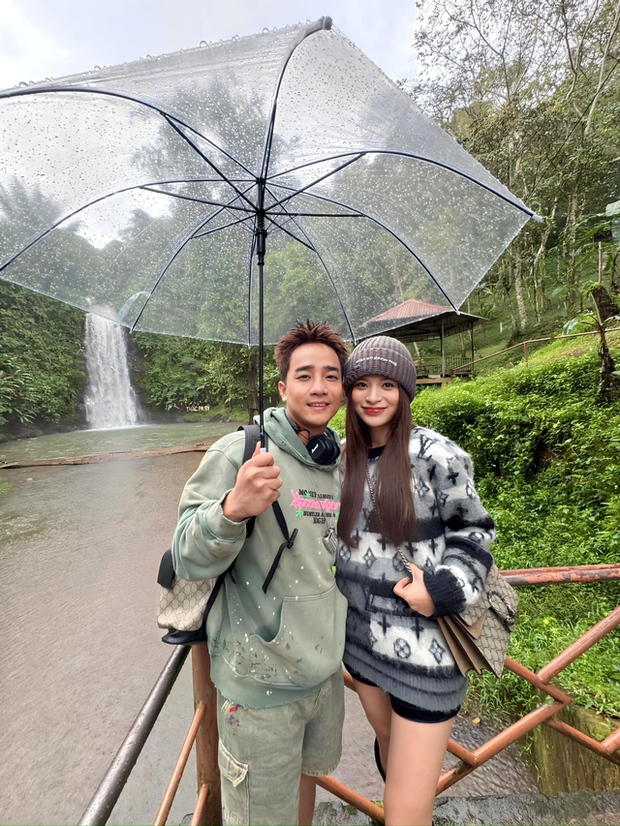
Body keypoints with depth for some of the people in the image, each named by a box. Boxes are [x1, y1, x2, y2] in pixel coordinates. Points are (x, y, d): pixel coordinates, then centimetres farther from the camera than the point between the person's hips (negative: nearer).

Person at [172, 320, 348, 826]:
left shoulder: (342, 465, -1)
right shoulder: (239, 452, -21)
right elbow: (188, 560, -22)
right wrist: (232, 509, -39)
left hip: (326, 666, 6)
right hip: (262, 678, -6)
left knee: (309, 772, 30)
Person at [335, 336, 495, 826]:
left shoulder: (435, 455, -16)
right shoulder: (346, 457, 0)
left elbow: (474, 531, -6)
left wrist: (444, 589, -18)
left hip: (423, 645, -5)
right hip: (361, 636, 5)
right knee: (388, 746, 28)